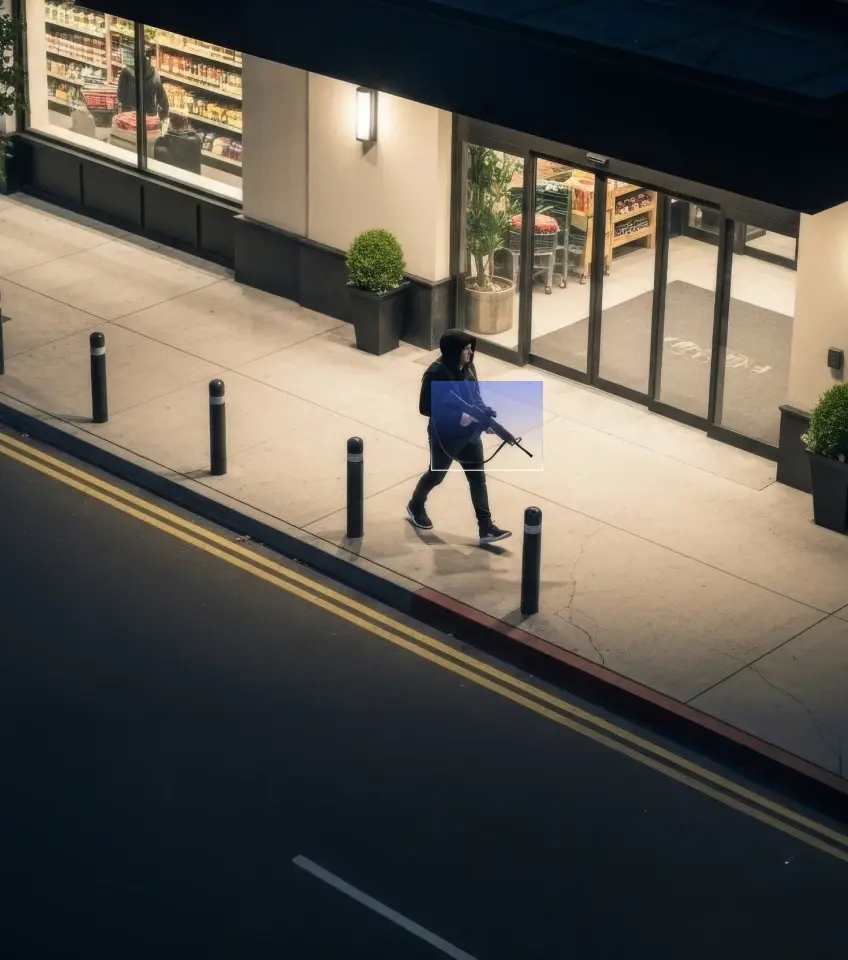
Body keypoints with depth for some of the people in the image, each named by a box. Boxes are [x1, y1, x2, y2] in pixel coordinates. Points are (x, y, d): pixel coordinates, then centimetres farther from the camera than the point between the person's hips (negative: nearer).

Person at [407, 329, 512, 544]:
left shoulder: (467, 367, -4)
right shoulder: (436, 374, -26)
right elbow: (425, 408, -23)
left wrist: (483, 410, -10)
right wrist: (457, 416, -29)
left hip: (469, 434, 6)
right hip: (444, 437, -6)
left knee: (478, 478, 7)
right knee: (436, 474, 17)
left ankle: (486, 528, 12)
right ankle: (415, 506, 46)